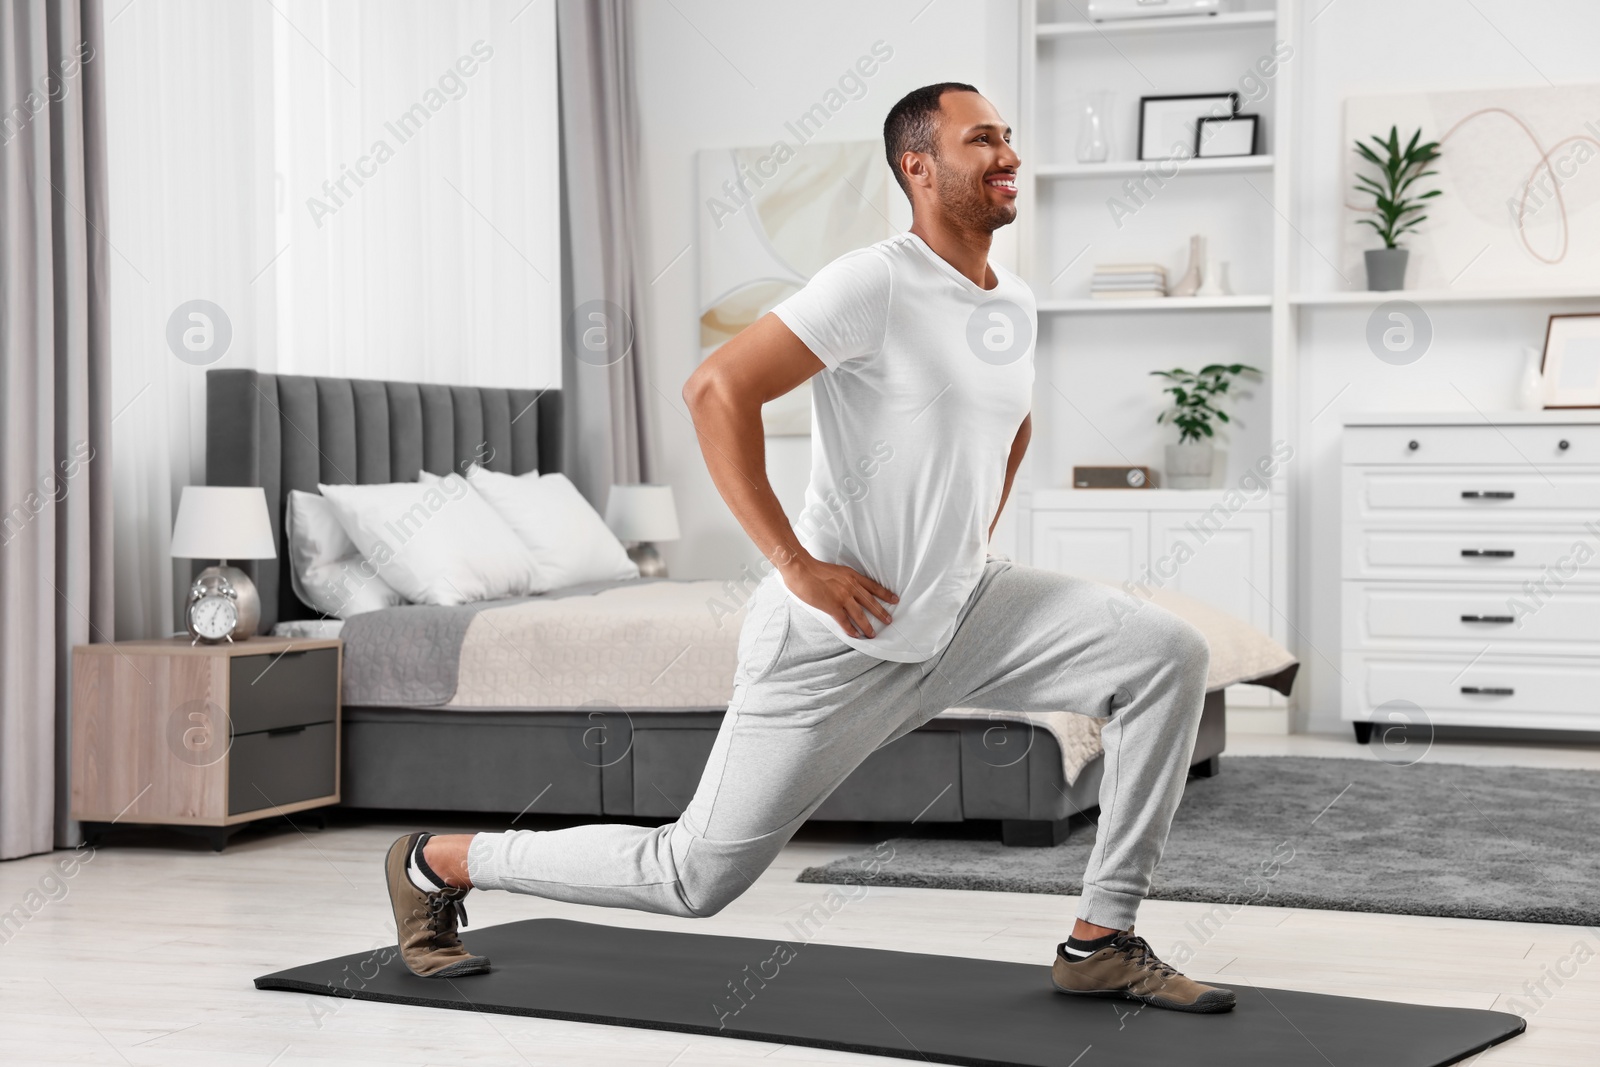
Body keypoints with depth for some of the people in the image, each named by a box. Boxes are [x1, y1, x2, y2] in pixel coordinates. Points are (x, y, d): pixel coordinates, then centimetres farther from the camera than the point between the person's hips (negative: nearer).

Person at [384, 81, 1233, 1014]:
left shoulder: (1016, 305, 8)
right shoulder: (876, 285, -18)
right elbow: (717, 389, -24)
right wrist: (795, 563, -23)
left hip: (962, 614, 7)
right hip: (837, 641, -7)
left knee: (1169, 655, -10)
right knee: (695, 877, 0)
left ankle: (1102, 943, -4)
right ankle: (437, 864, 22)